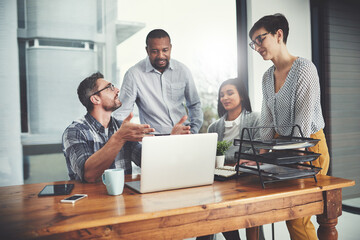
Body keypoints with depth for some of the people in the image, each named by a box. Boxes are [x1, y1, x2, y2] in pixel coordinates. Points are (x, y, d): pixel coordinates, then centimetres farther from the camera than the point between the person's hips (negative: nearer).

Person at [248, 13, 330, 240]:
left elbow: (303, 123, -19)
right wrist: (259, 156, -1)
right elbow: (267, 122, 10)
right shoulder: (267, 77, 9)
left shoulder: (304, 68, -14)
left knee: (297, 217, -6)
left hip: (309, 147, -6)